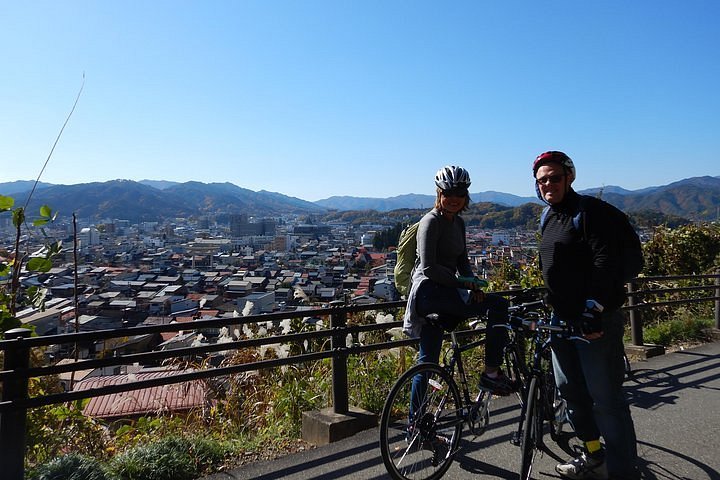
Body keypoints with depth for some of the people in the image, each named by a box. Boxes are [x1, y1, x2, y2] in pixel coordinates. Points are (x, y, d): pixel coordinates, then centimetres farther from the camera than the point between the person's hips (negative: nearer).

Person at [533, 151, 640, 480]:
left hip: (596, 320, -8)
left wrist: (593, 310, -26)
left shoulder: (589, 213, -10)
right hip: (562, 318, 8)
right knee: (570, 390, 15)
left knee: (605, 397, -4)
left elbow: (605, 263, -20)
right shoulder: (549, 219, 15)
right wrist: (550, 304, 24)